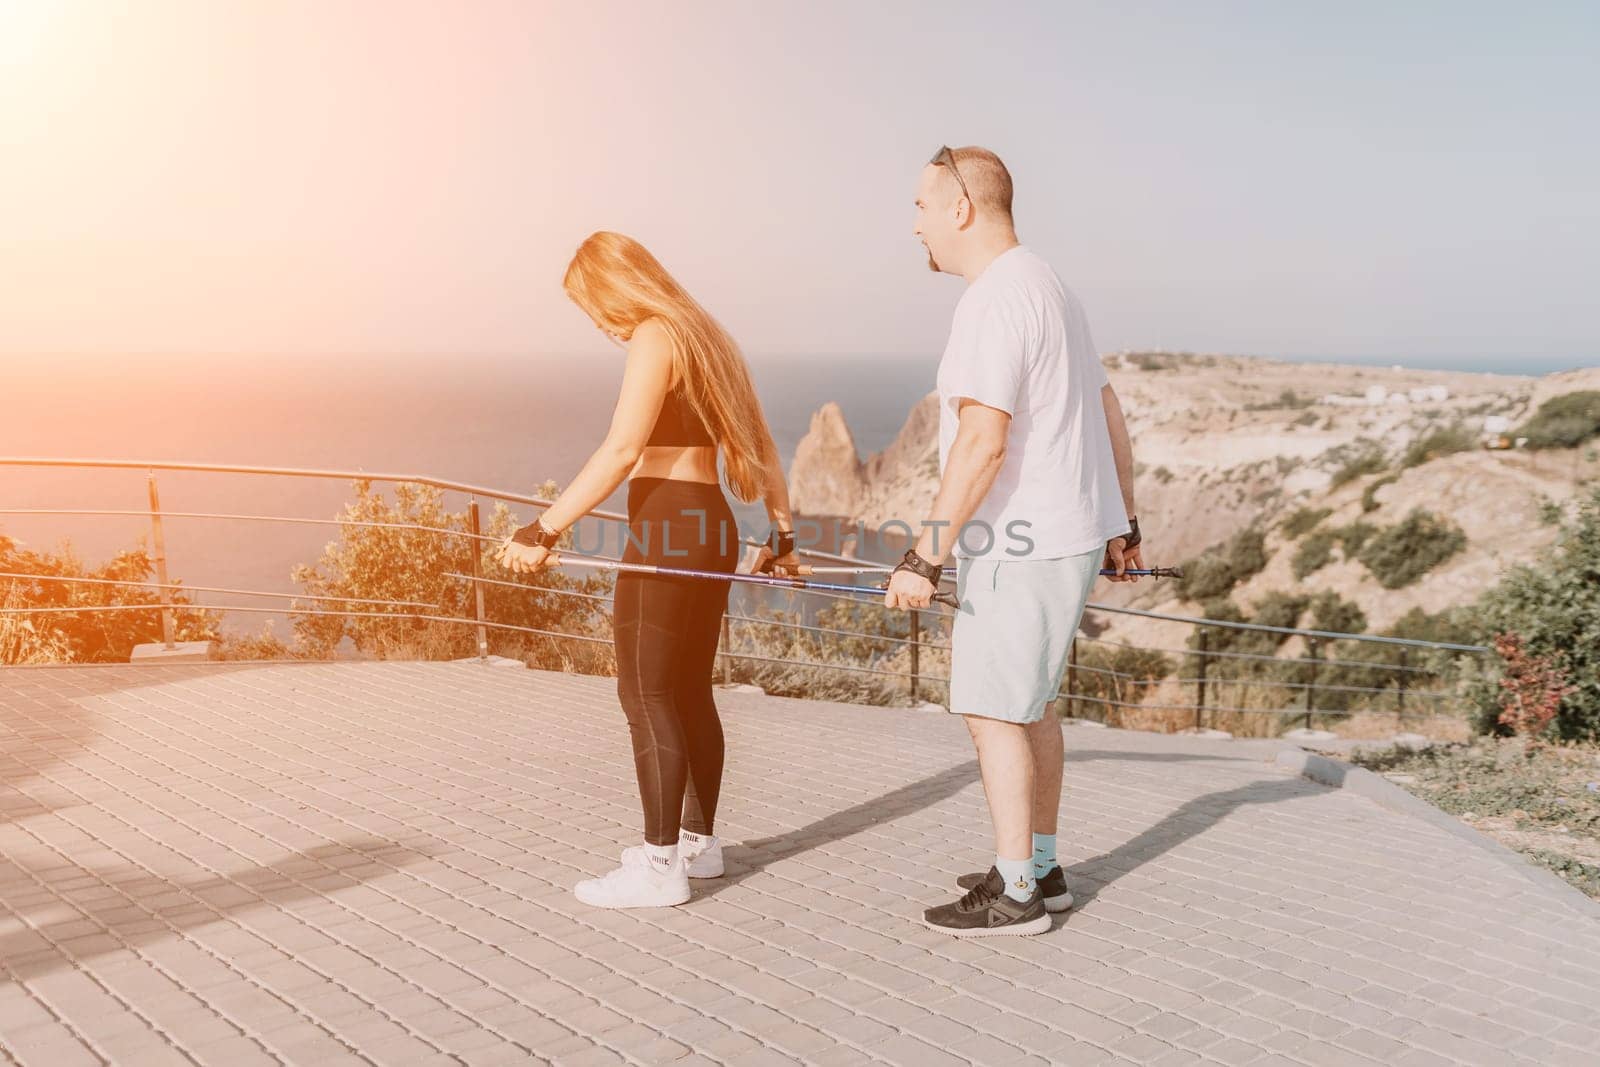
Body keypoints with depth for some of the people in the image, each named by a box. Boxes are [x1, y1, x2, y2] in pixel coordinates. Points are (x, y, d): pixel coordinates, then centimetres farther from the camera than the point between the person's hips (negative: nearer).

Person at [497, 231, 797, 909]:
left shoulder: (655, 338, -10)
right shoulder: (706, 336, 18)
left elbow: (620, 451, -22)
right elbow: (761, 446, 21)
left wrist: (544, 530, -25)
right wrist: (783, 532, 28)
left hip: (666, 531, -10)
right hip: (712, 529, 10)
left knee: (645, 694, -4)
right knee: (690, 691, 16)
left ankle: (661, 865, 1)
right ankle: (698, 842, 26)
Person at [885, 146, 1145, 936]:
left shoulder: (996, 301, -17)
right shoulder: (1046, 287, 15)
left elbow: (982, 443, -26)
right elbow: (1109, 417, 18)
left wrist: (925, 557, -24)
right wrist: (1122, 523, 24)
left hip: (1022, 549, -10)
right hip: (1067, 536, 10)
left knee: (992, 709, -1)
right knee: (1026, 702, 17)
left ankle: (1015, 894, 8)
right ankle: (1039, 867, 28)